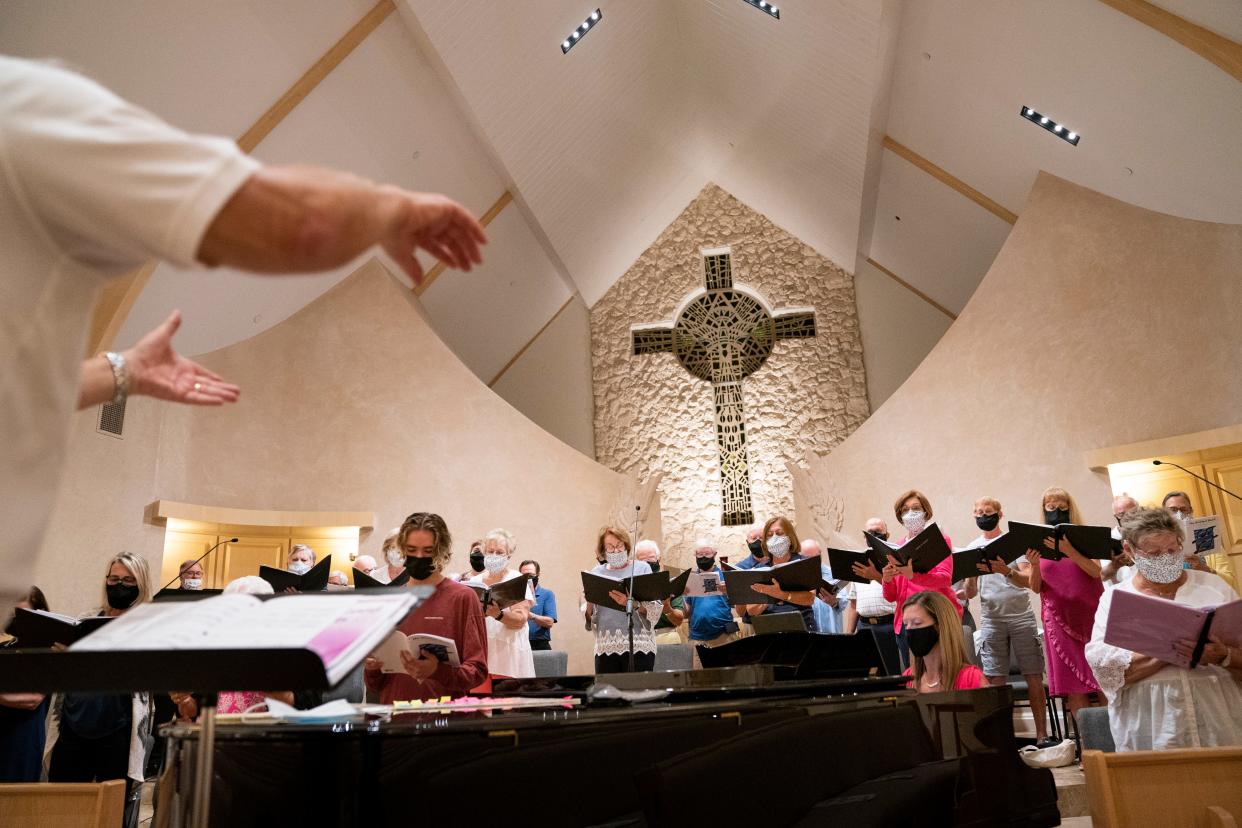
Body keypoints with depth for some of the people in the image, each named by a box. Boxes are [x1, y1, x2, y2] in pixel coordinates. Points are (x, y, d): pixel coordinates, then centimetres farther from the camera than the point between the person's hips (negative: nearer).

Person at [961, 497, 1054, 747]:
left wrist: (1007, 571, -31)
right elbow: (970, 593, 6)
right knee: (995, 681, 0)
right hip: (991, 621, 1)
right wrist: (971, 575, -15)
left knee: (1034, 678, 0)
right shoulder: (972, 548, 9)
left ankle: (1042, 735, 8)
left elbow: (1027, 580, -10)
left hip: (1022, 618, -1)